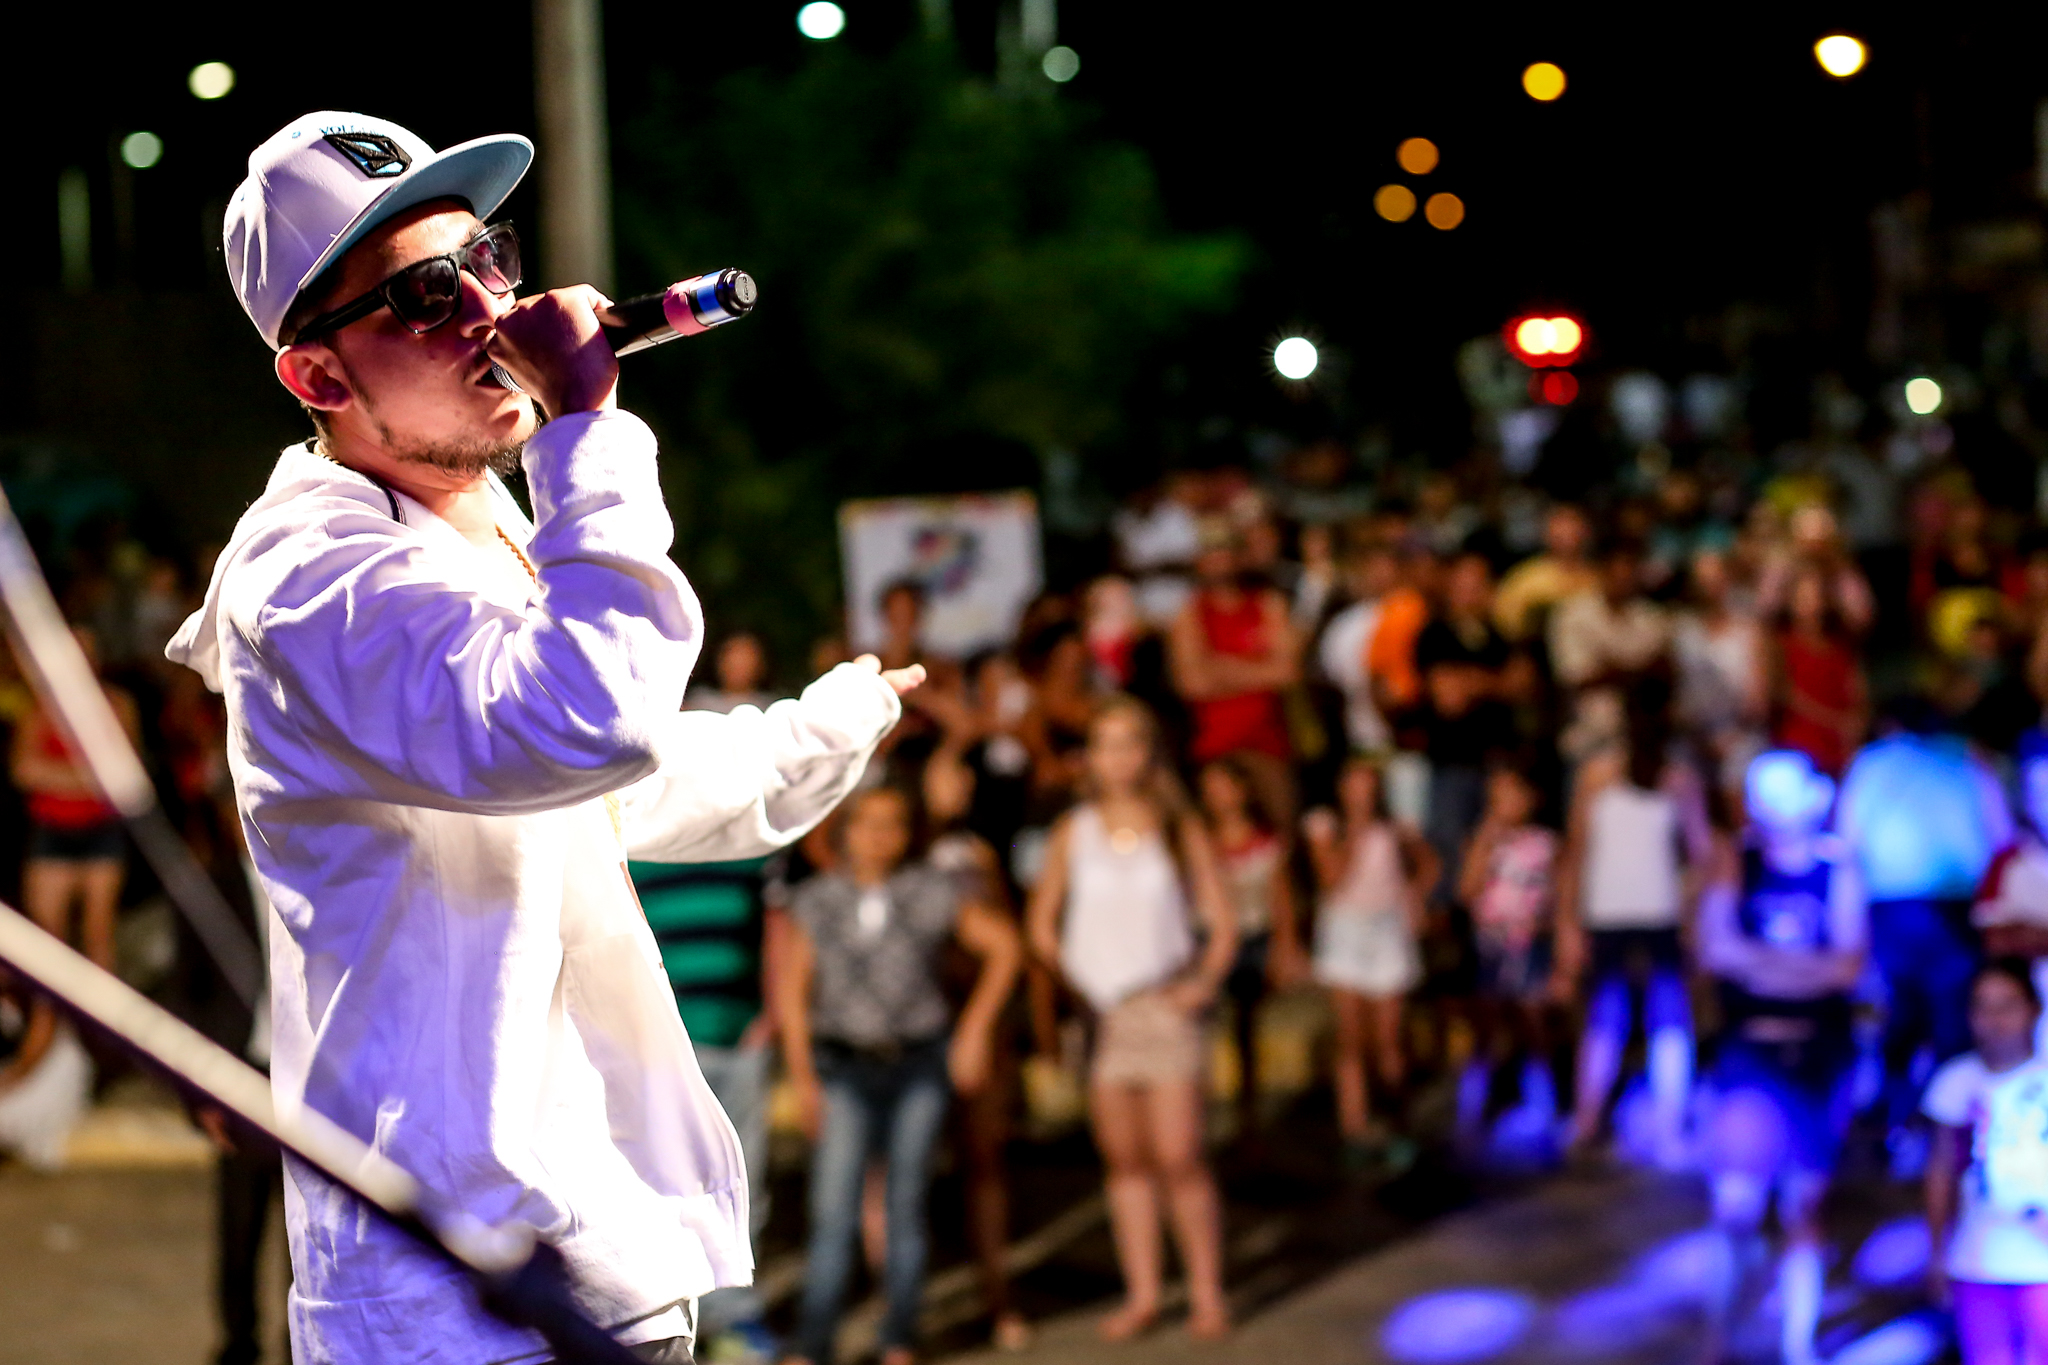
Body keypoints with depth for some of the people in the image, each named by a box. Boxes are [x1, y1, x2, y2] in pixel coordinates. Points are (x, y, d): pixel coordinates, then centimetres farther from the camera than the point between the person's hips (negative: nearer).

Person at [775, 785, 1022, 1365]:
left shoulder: (930, 894, -3)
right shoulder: (817, 901, 0)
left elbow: (1004, 944, 1)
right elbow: (792, 987, 3)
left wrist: (976, 1029, -4)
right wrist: (801, 1075, -2)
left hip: (921, 1066, 0)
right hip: (846, 1070, 0)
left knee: (906, 1204, 3)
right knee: (834, 1209, -8)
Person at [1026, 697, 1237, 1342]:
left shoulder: (1181, 831, 1)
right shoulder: (1073, 833, 5)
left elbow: (1222, 924, 3)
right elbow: (1042, 920, 12)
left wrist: (1205, 980, -10)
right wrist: (1071, 980, 0)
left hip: (1164, 1004, -2)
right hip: (1098, 1009, 2)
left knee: (1178, 1157, -9)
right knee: (1123, 1159, 5)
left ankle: (1207, 1291, 1)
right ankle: (1141, 1293, 12)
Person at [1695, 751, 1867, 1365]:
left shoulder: (1839, 871, 1)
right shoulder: (1735, 863, 0)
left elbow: (1850, 965, -8)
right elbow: (1715, 950, -11)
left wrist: (1756, 960, -15)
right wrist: (1812, 964, -15)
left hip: (1820, 1053, 1)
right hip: (1749, 1051, -1)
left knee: (1804, 1206, 8)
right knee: (1737, 1205, -10)